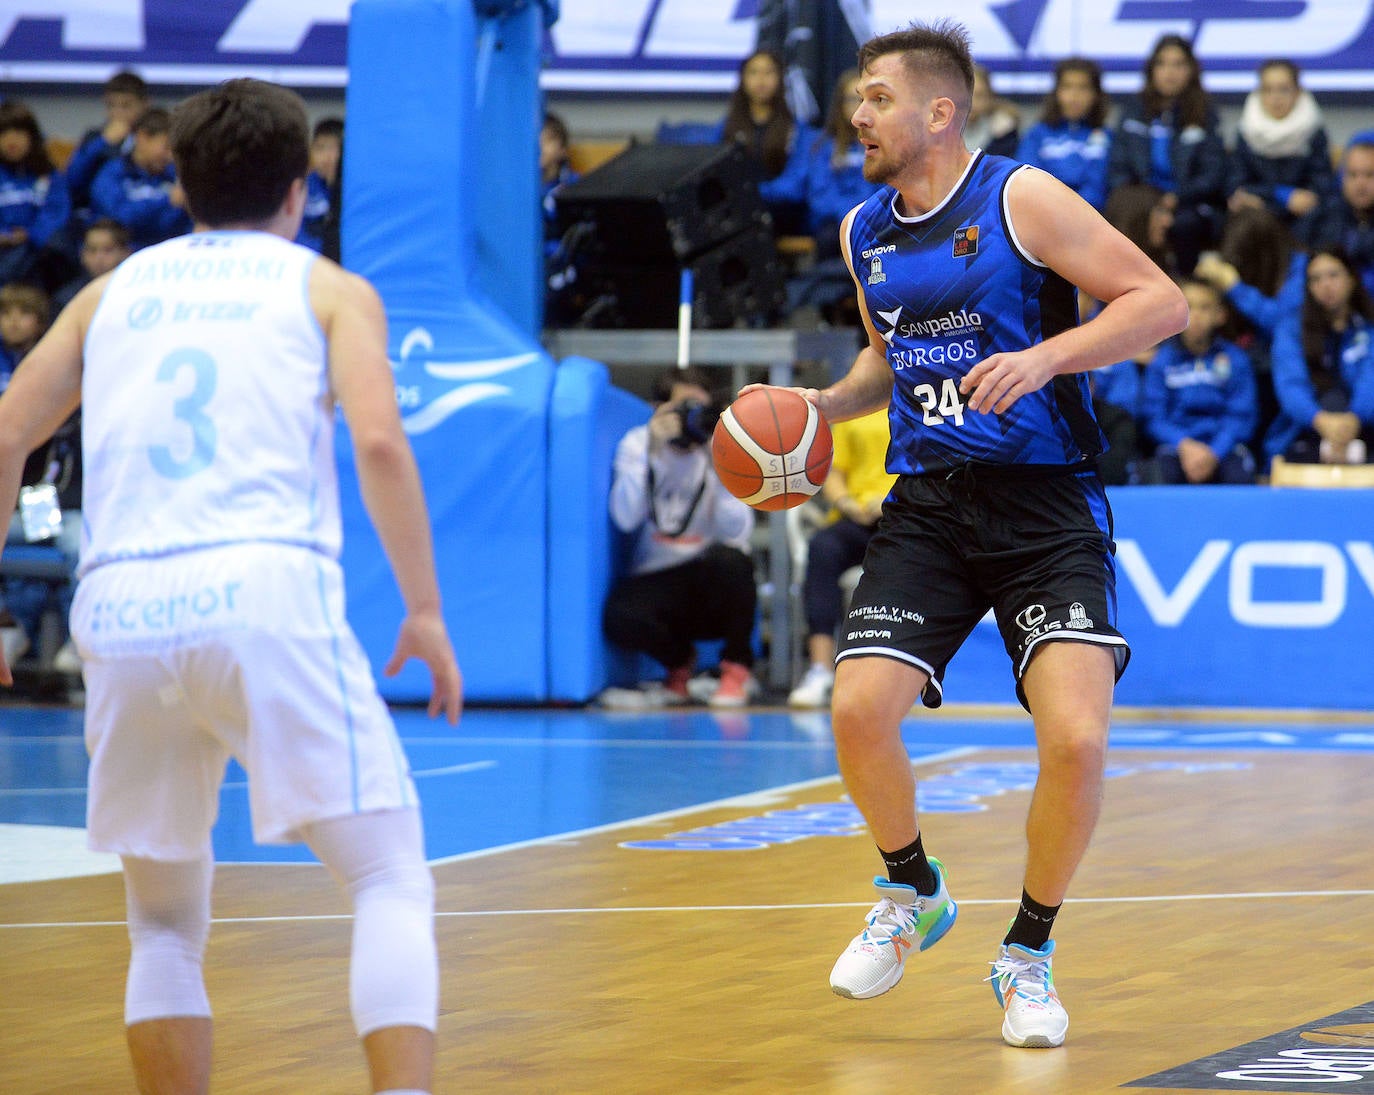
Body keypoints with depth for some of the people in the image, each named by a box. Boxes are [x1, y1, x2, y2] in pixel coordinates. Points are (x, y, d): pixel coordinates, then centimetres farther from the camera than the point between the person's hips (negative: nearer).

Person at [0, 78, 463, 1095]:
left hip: (121, 613, 3)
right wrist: (425, 610, 2)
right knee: (392, 879, 4)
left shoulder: (115, 290, 23)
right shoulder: (329, 288, 14)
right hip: (268, 598, -3)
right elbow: (379, 440, -2)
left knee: (166, 924, 17)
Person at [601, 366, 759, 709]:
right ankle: (679, 663, 6)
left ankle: (737, 669, -8)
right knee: (620, 619, -32)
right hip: (657, 582, 0)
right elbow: (626, 519, -18)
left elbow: (735, 531, -18)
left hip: (714, 587, 0)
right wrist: (652, 452, -22)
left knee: (726, 558, -35)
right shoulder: (637, 445, -2)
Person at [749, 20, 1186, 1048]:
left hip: (1045, 504, -5)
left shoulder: (1021, 199, -9)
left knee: (1076, 738, -19)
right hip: (929, 506, 5)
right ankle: (913, 895, 16)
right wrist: (827, 404, 8)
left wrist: (1046, 355, -24)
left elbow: (1162, 302, -11)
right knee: (858, 710, -13)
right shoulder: (864, 234, 10)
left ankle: (1028, 955, 4)